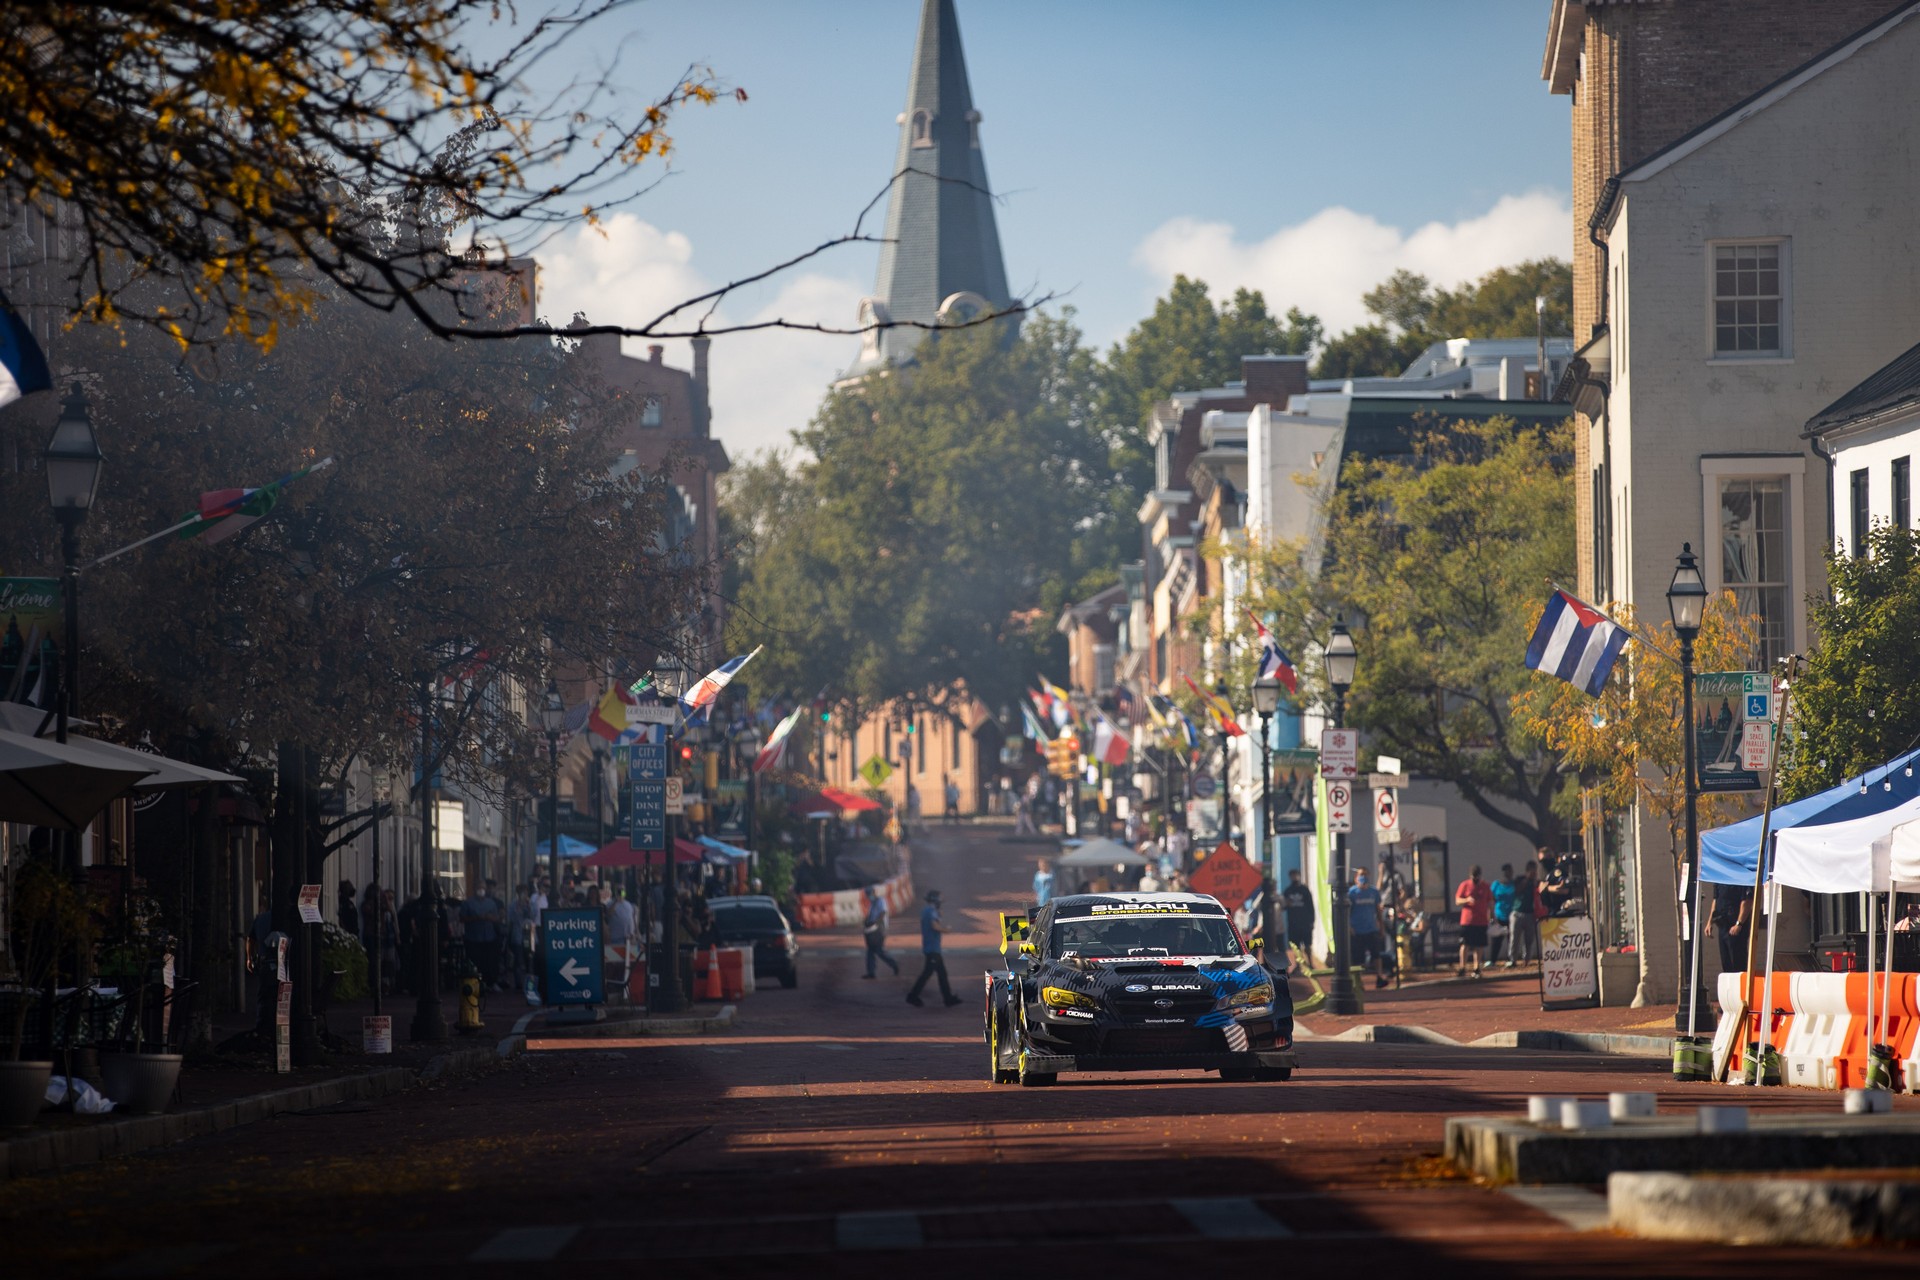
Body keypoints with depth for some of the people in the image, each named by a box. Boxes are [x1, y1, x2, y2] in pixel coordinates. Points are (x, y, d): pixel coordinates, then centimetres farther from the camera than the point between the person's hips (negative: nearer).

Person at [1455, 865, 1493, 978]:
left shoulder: (1485, 886, 9)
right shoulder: (1465, 885, 2)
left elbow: (1490, 902, 15)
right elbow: (1457, 901, -1)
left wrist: (1492, 916, 8)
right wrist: (1467, 900, -20)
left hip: (1481, 921, 2)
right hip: (1467, 921, -2)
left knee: (1479, 946, 4)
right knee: (1465, 944, -6)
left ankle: (1476, 969, 11)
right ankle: (1462, 968, -4)